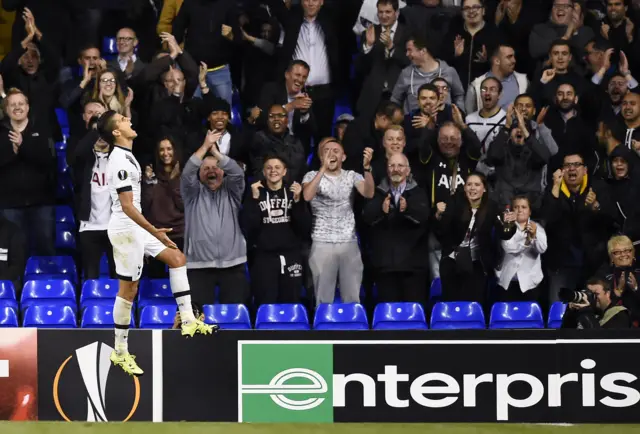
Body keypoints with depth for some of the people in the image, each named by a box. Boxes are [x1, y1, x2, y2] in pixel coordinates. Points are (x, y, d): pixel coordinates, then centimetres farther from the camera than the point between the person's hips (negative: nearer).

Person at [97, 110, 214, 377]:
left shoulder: (123, 157, 11)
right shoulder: (121, 161, -21)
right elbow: (127, 206, -25)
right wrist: (154, 232, -28)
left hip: (136, 228, 10)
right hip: (126, 229, -10)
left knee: (176, 258, 9)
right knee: (128, 289, -3)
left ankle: (187, 319, 5)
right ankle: (120, 352, 6)